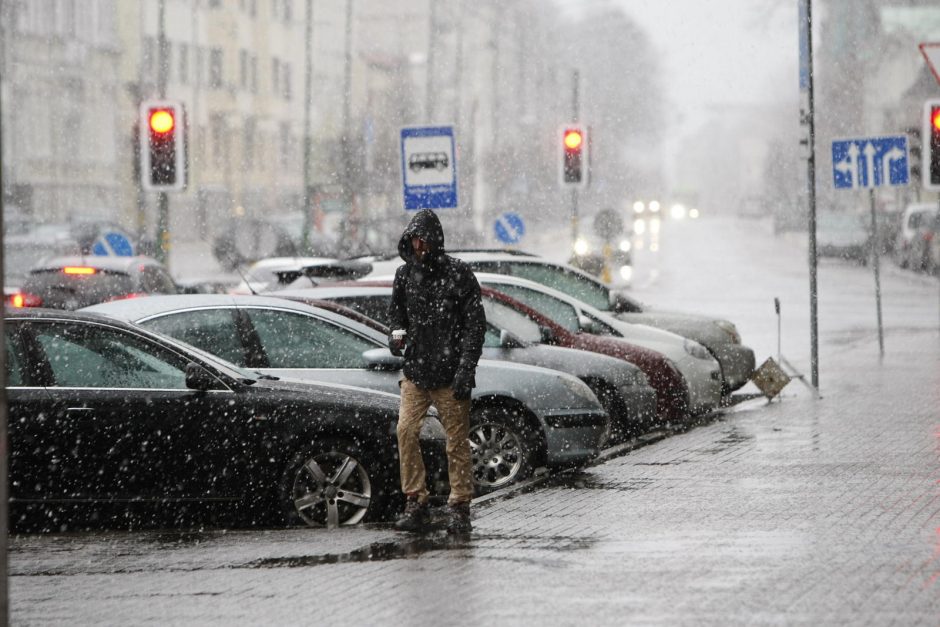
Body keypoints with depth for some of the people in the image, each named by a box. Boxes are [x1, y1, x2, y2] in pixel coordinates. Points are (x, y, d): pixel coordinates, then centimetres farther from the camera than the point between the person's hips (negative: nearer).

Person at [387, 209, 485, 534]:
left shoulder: (458, 273, -5)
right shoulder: (405, 274, 9)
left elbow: (475, 324, -6)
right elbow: (396, 311, 25)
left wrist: (465, 370, -13)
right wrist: (396, 334, 1)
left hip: (450, 376, -4)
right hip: (415, 372, 4)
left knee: (457, 440, 0)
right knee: (406, 430, -8)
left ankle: (459, 507, 8)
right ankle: (416, 504, -1)